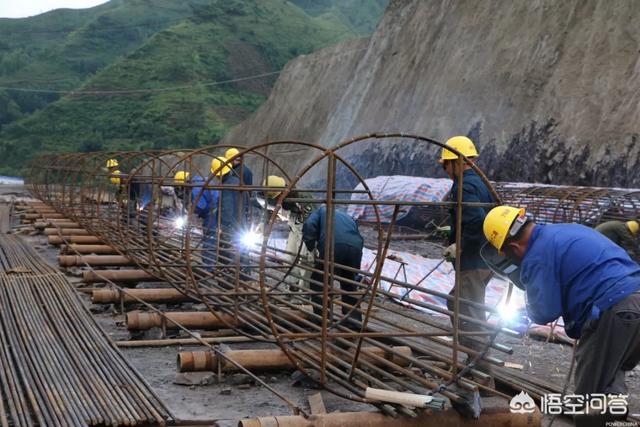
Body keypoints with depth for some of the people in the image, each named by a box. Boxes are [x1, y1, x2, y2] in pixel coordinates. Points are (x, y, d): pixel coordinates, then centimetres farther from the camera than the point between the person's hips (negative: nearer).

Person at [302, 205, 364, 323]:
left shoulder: (322, 210, 29)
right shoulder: (348, 218, 41)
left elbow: (308, 225, 8)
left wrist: (311, 246, 16)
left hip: (333, 247, -5)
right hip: (355, 248, 5)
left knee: (318, 284, 8)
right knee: (350, 287, 23)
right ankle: (355, 322, 23)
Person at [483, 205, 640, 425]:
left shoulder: (537, 257, -8)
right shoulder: (567, 230, 20)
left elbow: (545, 314, -9)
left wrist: (530, 307, 15)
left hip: (615, 312, -10)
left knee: (591, 392, 0)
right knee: (608, 381, 24)